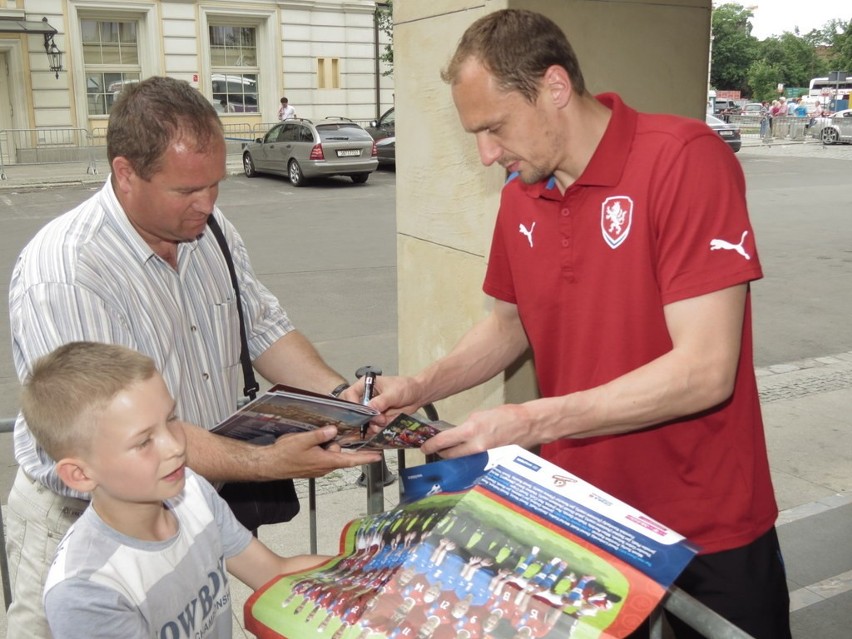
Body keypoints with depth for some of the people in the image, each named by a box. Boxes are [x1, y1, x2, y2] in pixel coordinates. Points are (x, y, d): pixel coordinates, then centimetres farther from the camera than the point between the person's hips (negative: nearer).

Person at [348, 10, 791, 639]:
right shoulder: (520, 195, 0)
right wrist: (419, 387, -2)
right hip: (580, 515, 5)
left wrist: (531, 422, -25)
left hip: (707, 530, -5)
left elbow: (705, 371, -25)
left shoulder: (684, 159, -20)